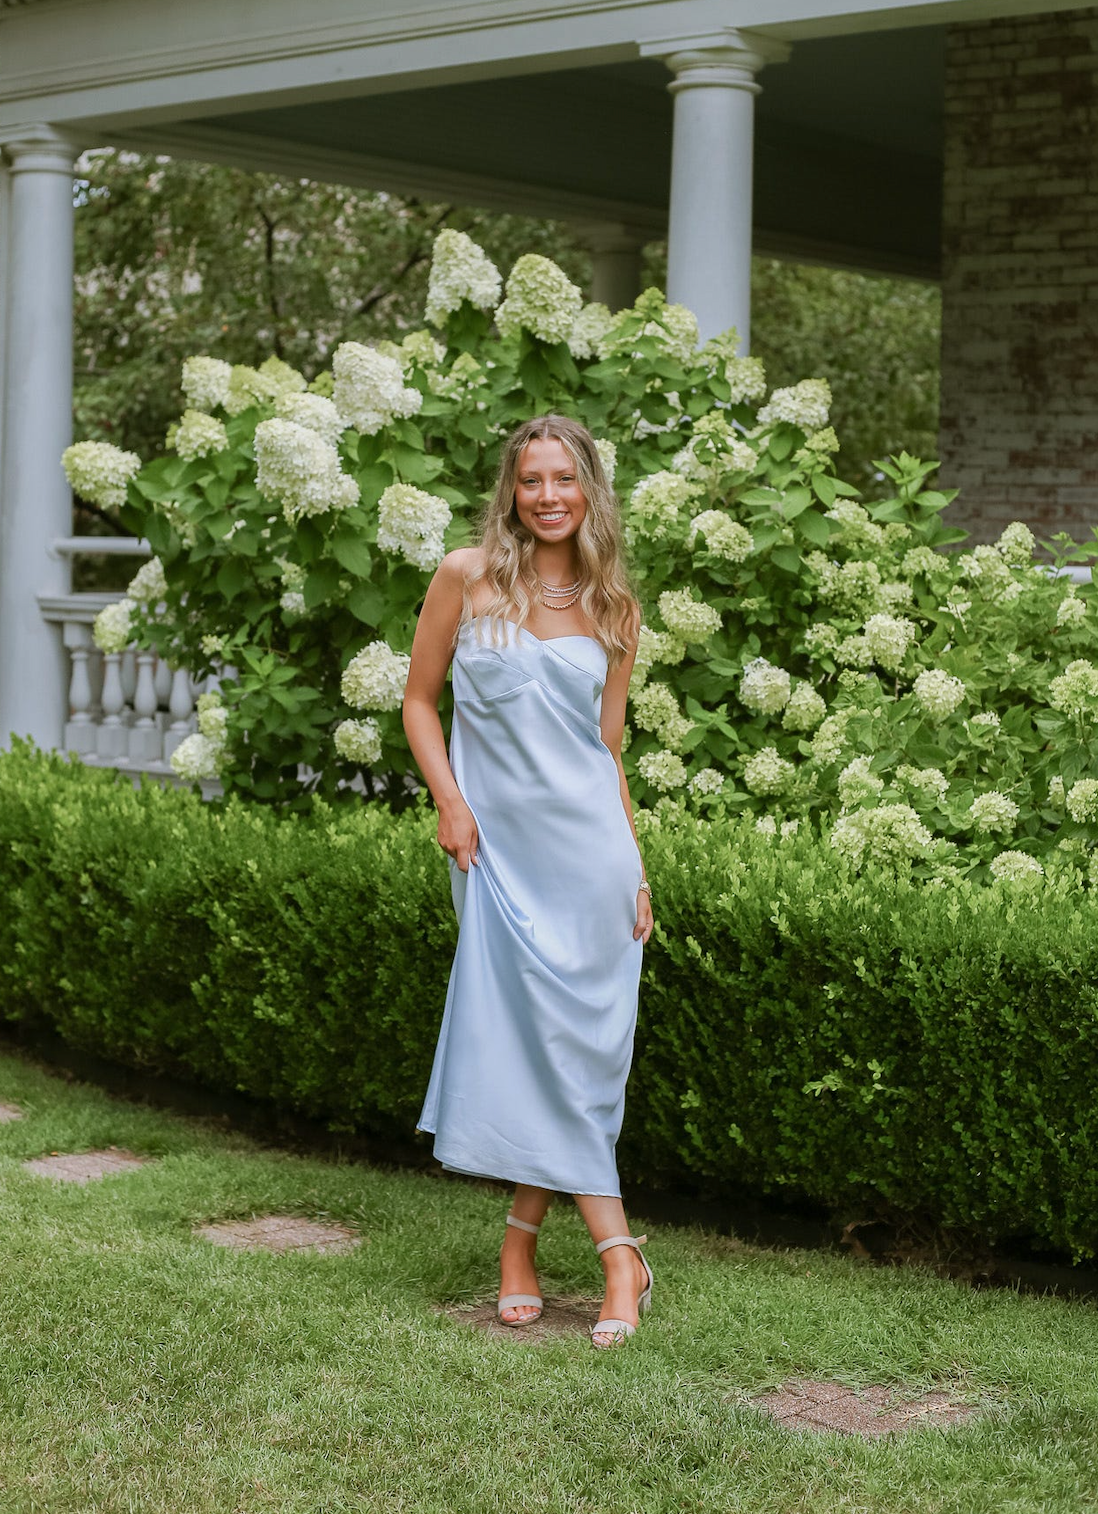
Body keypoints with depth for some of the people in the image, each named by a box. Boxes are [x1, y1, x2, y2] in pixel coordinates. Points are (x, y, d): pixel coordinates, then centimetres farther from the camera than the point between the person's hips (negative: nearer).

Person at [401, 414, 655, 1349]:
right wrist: (450, 803, -6)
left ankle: (522, 1242, 11)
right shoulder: (466, 578, 2)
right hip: (499, 846, -1)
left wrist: (637, 874, 8)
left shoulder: (613, 610, 8)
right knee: (540, 1038, -2)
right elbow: (420, 700, 7)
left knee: (568, 1044, -2)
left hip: (587, 849, 1)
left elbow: (609, 748, 12)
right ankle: (619, 1254, 5)